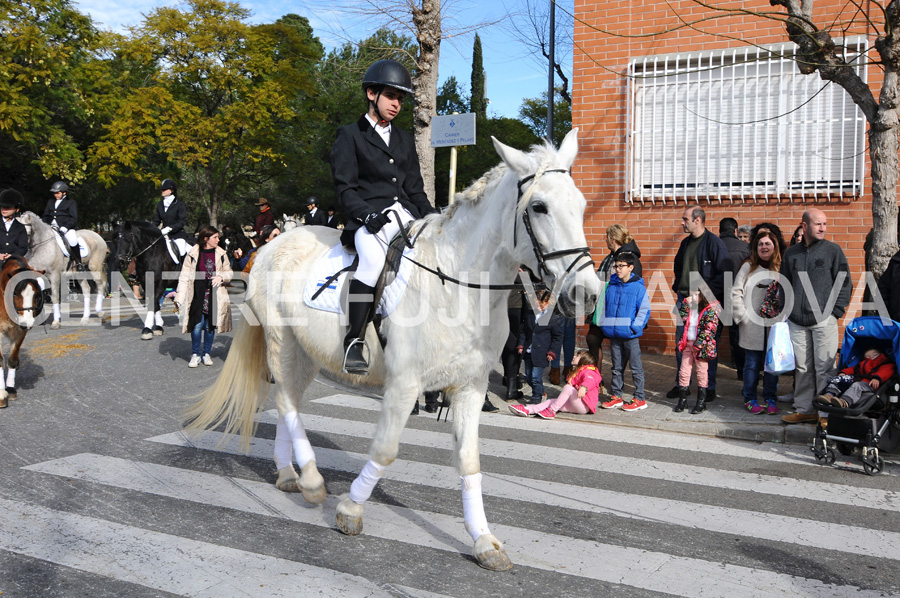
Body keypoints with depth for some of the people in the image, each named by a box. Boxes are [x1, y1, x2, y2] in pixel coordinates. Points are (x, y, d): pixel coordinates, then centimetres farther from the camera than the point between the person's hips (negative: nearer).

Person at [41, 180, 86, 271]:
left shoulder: (71, 202, 5)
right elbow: (45, 217, 22)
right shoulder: (50, 202, 22)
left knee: (72, 238, -34)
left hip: (66, 228, -6)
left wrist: (65, 227, -20)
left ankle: (79, 263, -24)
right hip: (51, 228, 7)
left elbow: (74, 218, -4)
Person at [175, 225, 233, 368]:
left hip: (214, 295, 2)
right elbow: (185, 276, 0)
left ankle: (206, 353, 23)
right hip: (197, 295, -2)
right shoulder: (193, 254, -2)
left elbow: (229, 273, 14)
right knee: (197, 324, -6)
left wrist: (221, 277, -10)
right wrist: (179, 297, -5)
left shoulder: (221, 254, 6)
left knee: (210, 325, 7)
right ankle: (195, 354, 10)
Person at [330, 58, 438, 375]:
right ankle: (353, 343, -26)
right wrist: (367, 214, -19)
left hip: (406, 217, 6)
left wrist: (433, 217, 4)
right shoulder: (350, 136, 8)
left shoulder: (405, 140, 24)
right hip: (368, 218, -5)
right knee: (374, 260, -35)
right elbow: (345, 187, -2)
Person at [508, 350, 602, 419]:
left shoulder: (588, 371, -5)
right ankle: (527, 410, -23)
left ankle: (552, 411, -31)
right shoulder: (577, 372, 28)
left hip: (585, 406, -9)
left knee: (568, 387, -30)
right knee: (552, 401, -6)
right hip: (576, 404, 9)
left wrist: (584, 387, -48)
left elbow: (589, 380, -27)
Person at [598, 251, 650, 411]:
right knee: (617, 367, 14)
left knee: (636, 368, 2)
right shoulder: (611, 286, 8)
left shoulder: (638, 287, -7)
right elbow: (604, 306, 17)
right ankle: (616, 396, 22)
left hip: (630, 336, -5)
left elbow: (644, 310, -6)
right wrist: (604, 324, 7)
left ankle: (639, 399, 9)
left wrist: (634, 327, -14)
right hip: (614, 335, 5)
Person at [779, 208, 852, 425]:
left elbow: (844, 283, 1)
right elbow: (784, 285, 18)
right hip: (797, 321, 3)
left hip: (824, 320, -3)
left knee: (824, 367, -3)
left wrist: (835, 311, -6)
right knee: (802, 367, 8)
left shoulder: (833, 250, 2)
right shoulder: (791, 253, 12)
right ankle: (804, 409, 17)